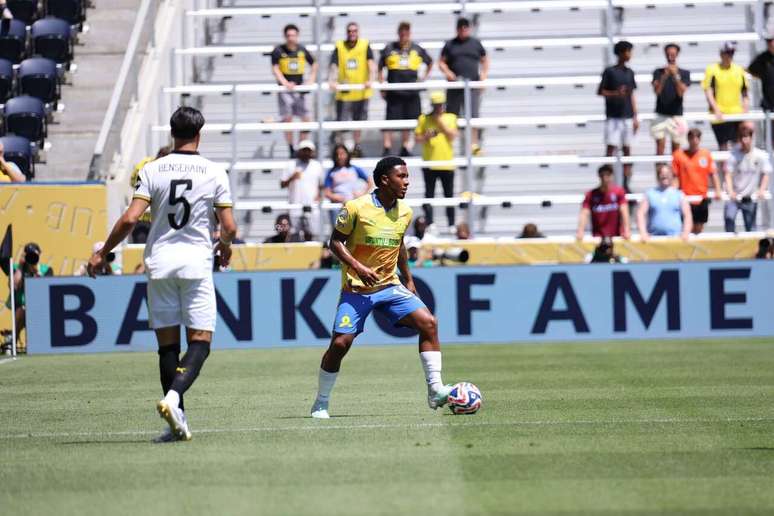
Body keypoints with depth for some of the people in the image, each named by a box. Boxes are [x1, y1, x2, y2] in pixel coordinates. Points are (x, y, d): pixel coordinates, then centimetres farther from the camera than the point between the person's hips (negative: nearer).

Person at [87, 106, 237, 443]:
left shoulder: (152, 170, -1)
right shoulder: (214, 173, -2)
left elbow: (130, 218, -8)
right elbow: (229, 227, -3)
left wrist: (102, 253, 3)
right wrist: (225, 247, 19)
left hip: (160, 263, 2)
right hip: (196, 263, -2)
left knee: (168, 343, 7)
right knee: (200, 342, 1)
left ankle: (178, 422, 3)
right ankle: (173, 397, -25)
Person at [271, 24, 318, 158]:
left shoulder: (302, 50, 4)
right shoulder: (279, 50, -4)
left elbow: (314, 64, 18)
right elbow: (275, 69, -8)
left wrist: (311, 80, 6)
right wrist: (285, 83, -21)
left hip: (300, 88, 3)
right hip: (285, 90, -3)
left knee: (306, 119, 0)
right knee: (287, 119, -5)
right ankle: (291, 150, 2)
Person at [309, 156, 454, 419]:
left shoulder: (405, 212, 4)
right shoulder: (356, 208, -13)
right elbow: (336, 242, -6)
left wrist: (408, 280, 22)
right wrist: (357, 267, -20)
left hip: (390, 286, 5)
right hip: (356, 289, -4)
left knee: (428, 322, -14)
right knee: (340, 342, -12)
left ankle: (435, 390, -12)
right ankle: (321, 403, 8)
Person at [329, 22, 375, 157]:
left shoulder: (365, 46, 1)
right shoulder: (339, 47, 2)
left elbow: (371, 64, -8)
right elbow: (334, 66, -5)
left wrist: (370, 80, -25)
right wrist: (332, 81, -22)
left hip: (361, 91, 1)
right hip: (343, 92, -1)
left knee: (358, 120, 12)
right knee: (341, 121, -4)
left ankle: (357, 146, 27)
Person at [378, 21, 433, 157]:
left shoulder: (417, 49, 7)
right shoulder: (389, 49, 1)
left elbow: (429, 62, 23)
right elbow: (380, 68, 7)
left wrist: (424, 77, 10)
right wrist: (382, 88, 1)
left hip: (411, 92, 3)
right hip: (394, 92, -3)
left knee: (408, 121, 10)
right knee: (390, 120, -8)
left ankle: (405, 148, 22)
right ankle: (387, 149, -9)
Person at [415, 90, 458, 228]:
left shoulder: (451, 118, 7)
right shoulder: (424, 119, 4)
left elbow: (453, 136, -4)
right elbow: (417, 138, 3)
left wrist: (441, 123, -11)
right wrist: (426, 136, -16)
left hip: (447, 163, 1)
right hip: (429, 164, -1)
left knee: (449, 195, 7)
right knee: (429, 195, 0)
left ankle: (451, 224, 13)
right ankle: (430, 224, 2)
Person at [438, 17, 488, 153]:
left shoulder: (476, 43, 11)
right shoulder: (450, 45, 10)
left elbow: (485, 60, 19)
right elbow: (441, 62, 10)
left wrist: (484, 73, 2)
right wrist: (447, 72, -9)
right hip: (455, 86, 1)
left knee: (473, 114, -9)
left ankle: (474, 144, -10)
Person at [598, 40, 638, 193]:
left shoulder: (629, 72, 11)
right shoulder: (609, 71, -4)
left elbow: (632, 95, 16)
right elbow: (600, 91, -3)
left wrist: (635, 117, 13)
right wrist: (616, 93, -20)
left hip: (627, 117, 5)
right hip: (613, 116, -5)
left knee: (627, 150, 5)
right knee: (611, 148, -7)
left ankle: (626, 184, 9)